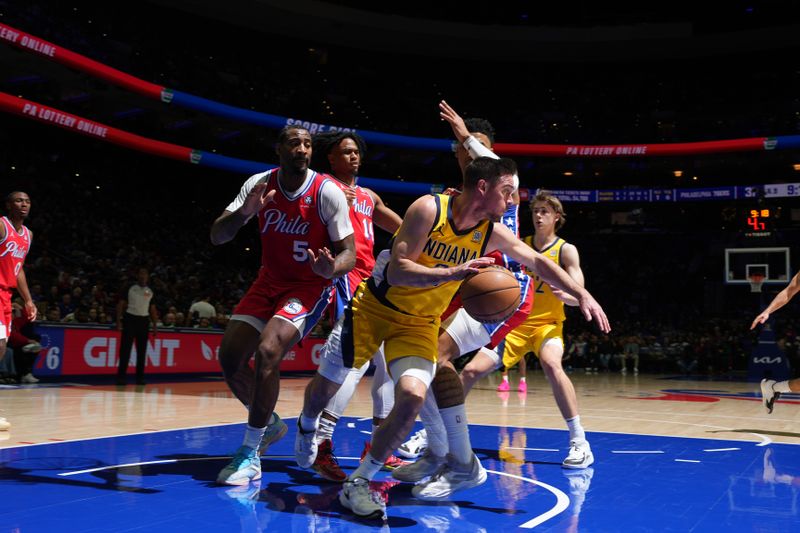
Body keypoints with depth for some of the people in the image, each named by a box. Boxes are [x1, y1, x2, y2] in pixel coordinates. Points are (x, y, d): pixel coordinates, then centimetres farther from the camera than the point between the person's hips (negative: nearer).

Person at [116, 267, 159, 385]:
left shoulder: (150, 291, 10)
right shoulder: (130, 288, -1)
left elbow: (152, 309, 14)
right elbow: (121, 304, -2)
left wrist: (155, 325, 9)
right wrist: (118, 320, -11)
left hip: (143, 321, 4)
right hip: (130, 319, -4)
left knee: (142, 350, 4)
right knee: (125, 349, -5)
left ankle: (140, 377, 9)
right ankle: (121, 376, -1)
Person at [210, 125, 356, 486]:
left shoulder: (327, 192, -17)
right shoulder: (259, 185, -6)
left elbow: (348, 253, -14)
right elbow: (217, 237, -9)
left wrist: (331, 268, -38)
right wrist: (244, 212, -30)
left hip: (310, 287, -5)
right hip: (270, 282, 5)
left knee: (267, 352, -26)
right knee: (230, 357, -4)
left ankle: (250, 454, -13)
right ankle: (270, 424, 22)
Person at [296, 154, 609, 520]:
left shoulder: (493, 234, -9)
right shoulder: (429, 209, -23)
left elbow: (539, 263, 0)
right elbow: (396, 272, -29)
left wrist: (582, 294, -7)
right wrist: (455, 273, -40)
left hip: (419, 323, 3)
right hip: (373, 306, -3)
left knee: (412, 396, -21)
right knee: (326, 385, 6)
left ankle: (359, 482, -3)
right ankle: (306, 427, 44)